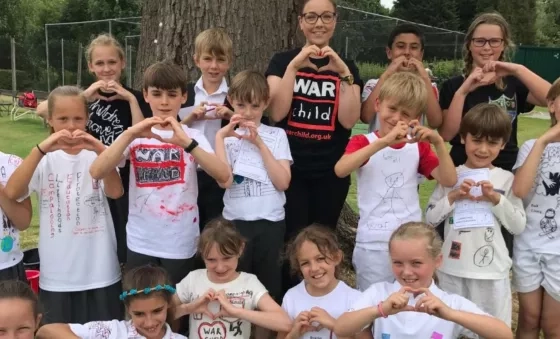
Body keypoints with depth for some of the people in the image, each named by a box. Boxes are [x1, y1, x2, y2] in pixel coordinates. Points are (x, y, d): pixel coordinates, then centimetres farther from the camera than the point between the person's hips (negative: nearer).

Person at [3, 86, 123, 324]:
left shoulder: (97, 156, -3)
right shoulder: (45, 160, -3)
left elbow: (115, 192, -19)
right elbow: (11, 193, -19)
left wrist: (101, 151, -32)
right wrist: (40, 149, -28)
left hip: (101, 273, 0)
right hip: (56, 276, 1)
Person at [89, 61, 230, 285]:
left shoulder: (193, 136, -2)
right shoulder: (136, 136, 1)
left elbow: (223, 175, -20)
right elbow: (97, 172, -15)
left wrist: (186, 143, -32)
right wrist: (129, 134, -26)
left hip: (181, 245, -1)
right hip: (141, 243, 1)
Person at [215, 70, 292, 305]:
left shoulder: (277, 136, 2)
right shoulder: (227, 137, 2)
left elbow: (283, 182, -10)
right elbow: (225, 181, -15)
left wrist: (260, 144, -13)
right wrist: (219, 137, -15)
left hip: (271, 223, 0)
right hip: (235, 222, 0)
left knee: (269, 287, 12)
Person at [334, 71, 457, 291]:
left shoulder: (418, 147, 9)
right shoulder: (363, 142, -1)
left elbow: (449, 181, -3)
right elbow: (340, 170, -24)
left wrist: (439, 143, -16)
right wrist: (383, 141, -30)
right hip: (373, 244, -3)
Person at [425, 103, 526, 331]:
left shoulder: (507, 180, -2)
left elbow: (518, 227, -4)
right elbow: (430, 219, -2)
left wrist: (496, 199, -16)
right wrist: (453, 196, -15)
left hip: (492, 271, -1)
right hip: (453, 270, 1)